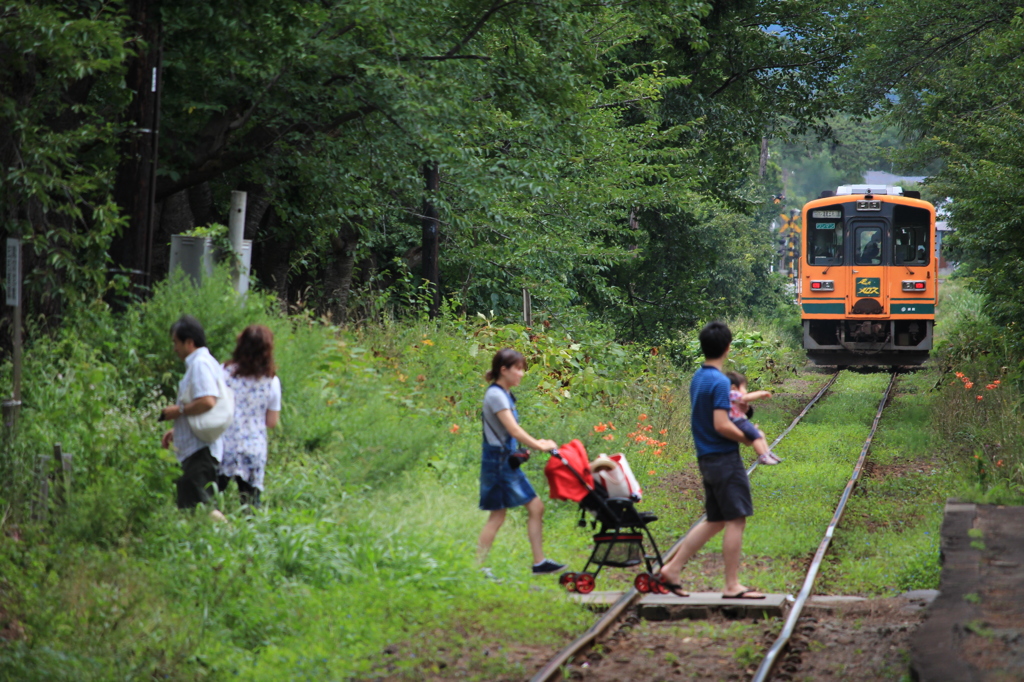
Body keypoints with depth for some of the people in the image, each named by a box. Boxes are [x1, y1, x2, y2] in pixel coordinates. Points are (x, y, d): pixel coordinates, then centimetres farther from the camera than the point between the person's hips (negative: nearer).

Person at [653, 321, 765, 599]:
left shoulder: (697, 378, 12)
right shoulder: (719, 382, -16)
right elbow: (721, 425, -22)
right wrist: (747, 438, -7)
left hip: (706, 459, 9)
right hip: (725, 459, -9)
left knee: (714, 521, 15)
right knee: (736, 521, -4)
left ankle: (671, 569, 15)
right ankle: (732, 586, -2)